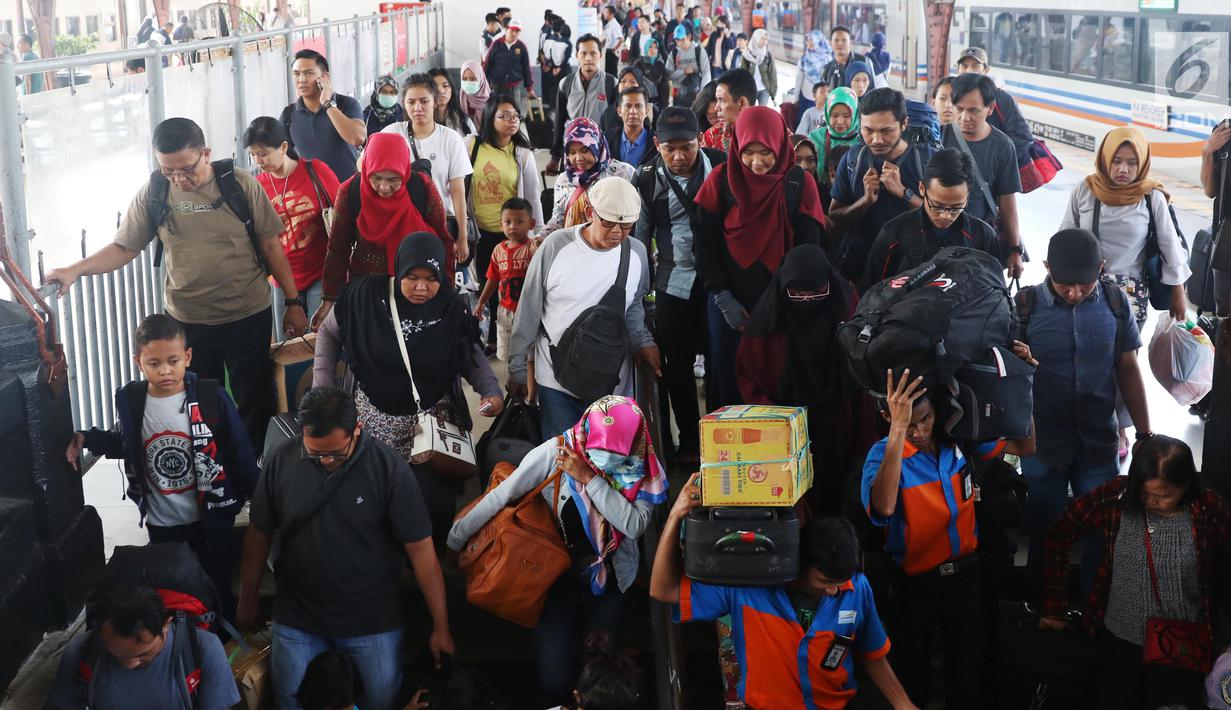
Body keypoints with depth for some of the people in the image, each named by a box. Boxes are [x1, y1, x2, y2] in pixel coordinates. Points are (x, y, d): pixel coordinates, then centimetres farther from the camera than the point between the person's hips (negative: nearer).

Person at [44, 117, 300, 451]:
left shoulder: (241, 184, -8)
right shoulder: (153, 193, -3)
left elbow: (271, 245, -3)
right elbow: (124, 247, 2)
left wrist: (293, 302, -2)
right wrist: (75, 270, -12)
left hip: (248, 317, -1)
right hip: (187, 322, 2)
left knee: (256, 404, 7)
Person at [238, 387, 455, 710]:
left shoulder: (389, 466, -16)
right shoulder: (281, 460, -10)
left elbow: (420, 548, -13)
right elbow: (259, 533, 4)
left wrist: (441, 627, -11)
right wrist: (248, 597, 12)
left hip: (373, 623, -2)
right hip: (296, 621, 2)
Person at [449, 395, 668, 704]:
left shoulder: (641, 465, -12)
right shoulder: (555, 452, -18)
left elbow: (635, 525, -24)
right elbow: (500, 496, -12)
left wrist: (589, 479, -27)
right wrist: (454, 541, -7)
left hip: (606, 580, 2)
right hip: (557, 575, -1)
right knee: (555, 684, -6)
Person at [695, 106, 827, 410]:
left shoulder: (800, 183, -2)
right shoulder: (720, 179, -1)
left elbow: (808, 248, -2)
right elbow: (705, 242, 0)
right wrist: (723, 298, -7)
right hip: (729, 303, 1)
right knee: (728, 384, 3)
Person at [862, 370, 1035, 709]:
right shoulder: (884, 453, -18)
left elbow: (1025, 448, 5)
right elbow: (883, 507, -40)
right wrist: (898, 428, -44)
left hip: (966, 573, 3)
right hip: (915, 583, -3)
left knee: (969, 675, 15)